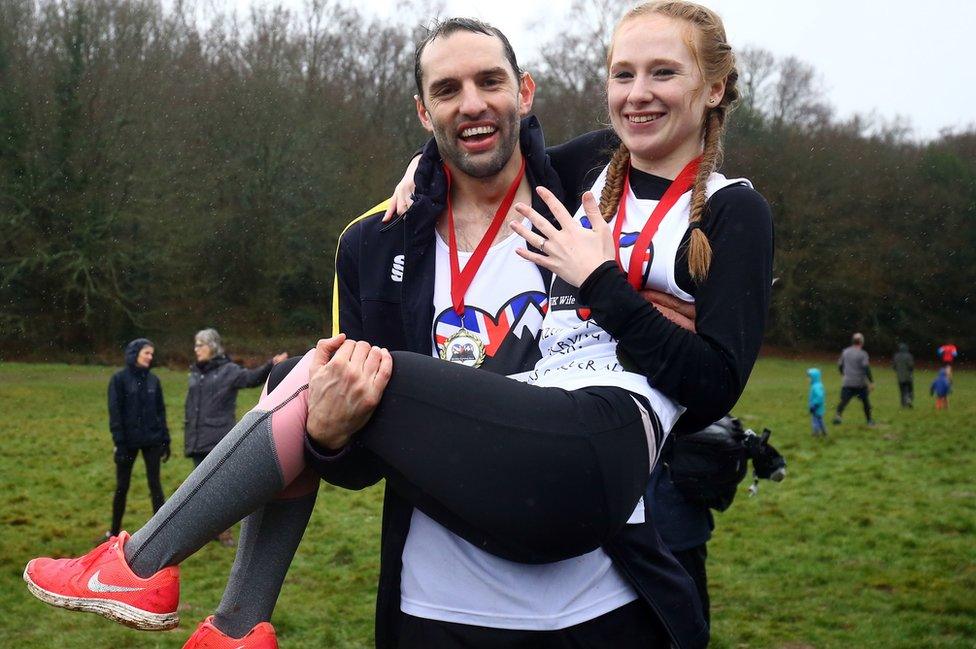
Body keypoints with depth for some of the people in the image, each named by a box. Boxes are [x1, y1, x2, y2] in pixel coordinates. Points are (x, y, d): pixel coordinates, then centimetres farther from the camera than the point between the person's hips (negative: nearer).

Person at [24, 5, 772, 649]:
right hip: (528, 425, 8)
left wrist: (599, 278, -8)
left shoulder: (732, 211, 4)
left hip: (600, 454, -8)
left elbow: (715, 384, -6)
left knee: (323, 381, -16)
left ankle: (142, 564, -2)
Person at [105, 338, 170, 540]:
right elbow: (114, 412, -8)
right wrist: (119, 442, -14)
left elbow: (161, 411, 10)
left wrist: (165, 439, 5)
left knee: (155, 484, 2)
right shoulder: (119, 379, -6)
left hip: (152, 440, 2)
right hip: (129, 440, -2)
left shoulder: (153, 380, 5)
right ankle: (115, 531, 22)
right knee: (122, 487, 8)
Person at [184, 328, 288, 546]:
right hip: (198, 442, 5)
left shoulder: (228, 370, -4)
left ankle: (223, 530, 6)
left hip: (220, 441, -5)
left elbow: (252, 377, -23)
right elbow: (189, 407, 18)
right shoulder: (195, 373, 13)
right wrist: (188, 437, 17)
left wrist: (271, 365, -42)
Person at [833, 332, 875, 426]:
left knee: (843, 401, -6)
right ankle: (869, 420, 25)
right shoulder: (862, 354, -9)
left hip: (847, 383, 2)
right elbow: (866, 368, -16)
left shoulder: (845, 352, 5)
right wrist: (871, 382, -12)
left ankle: (838, 415, -32)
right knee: (866, 402, 17)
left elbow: (840, 365, 14)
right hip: (860, 384, -2)